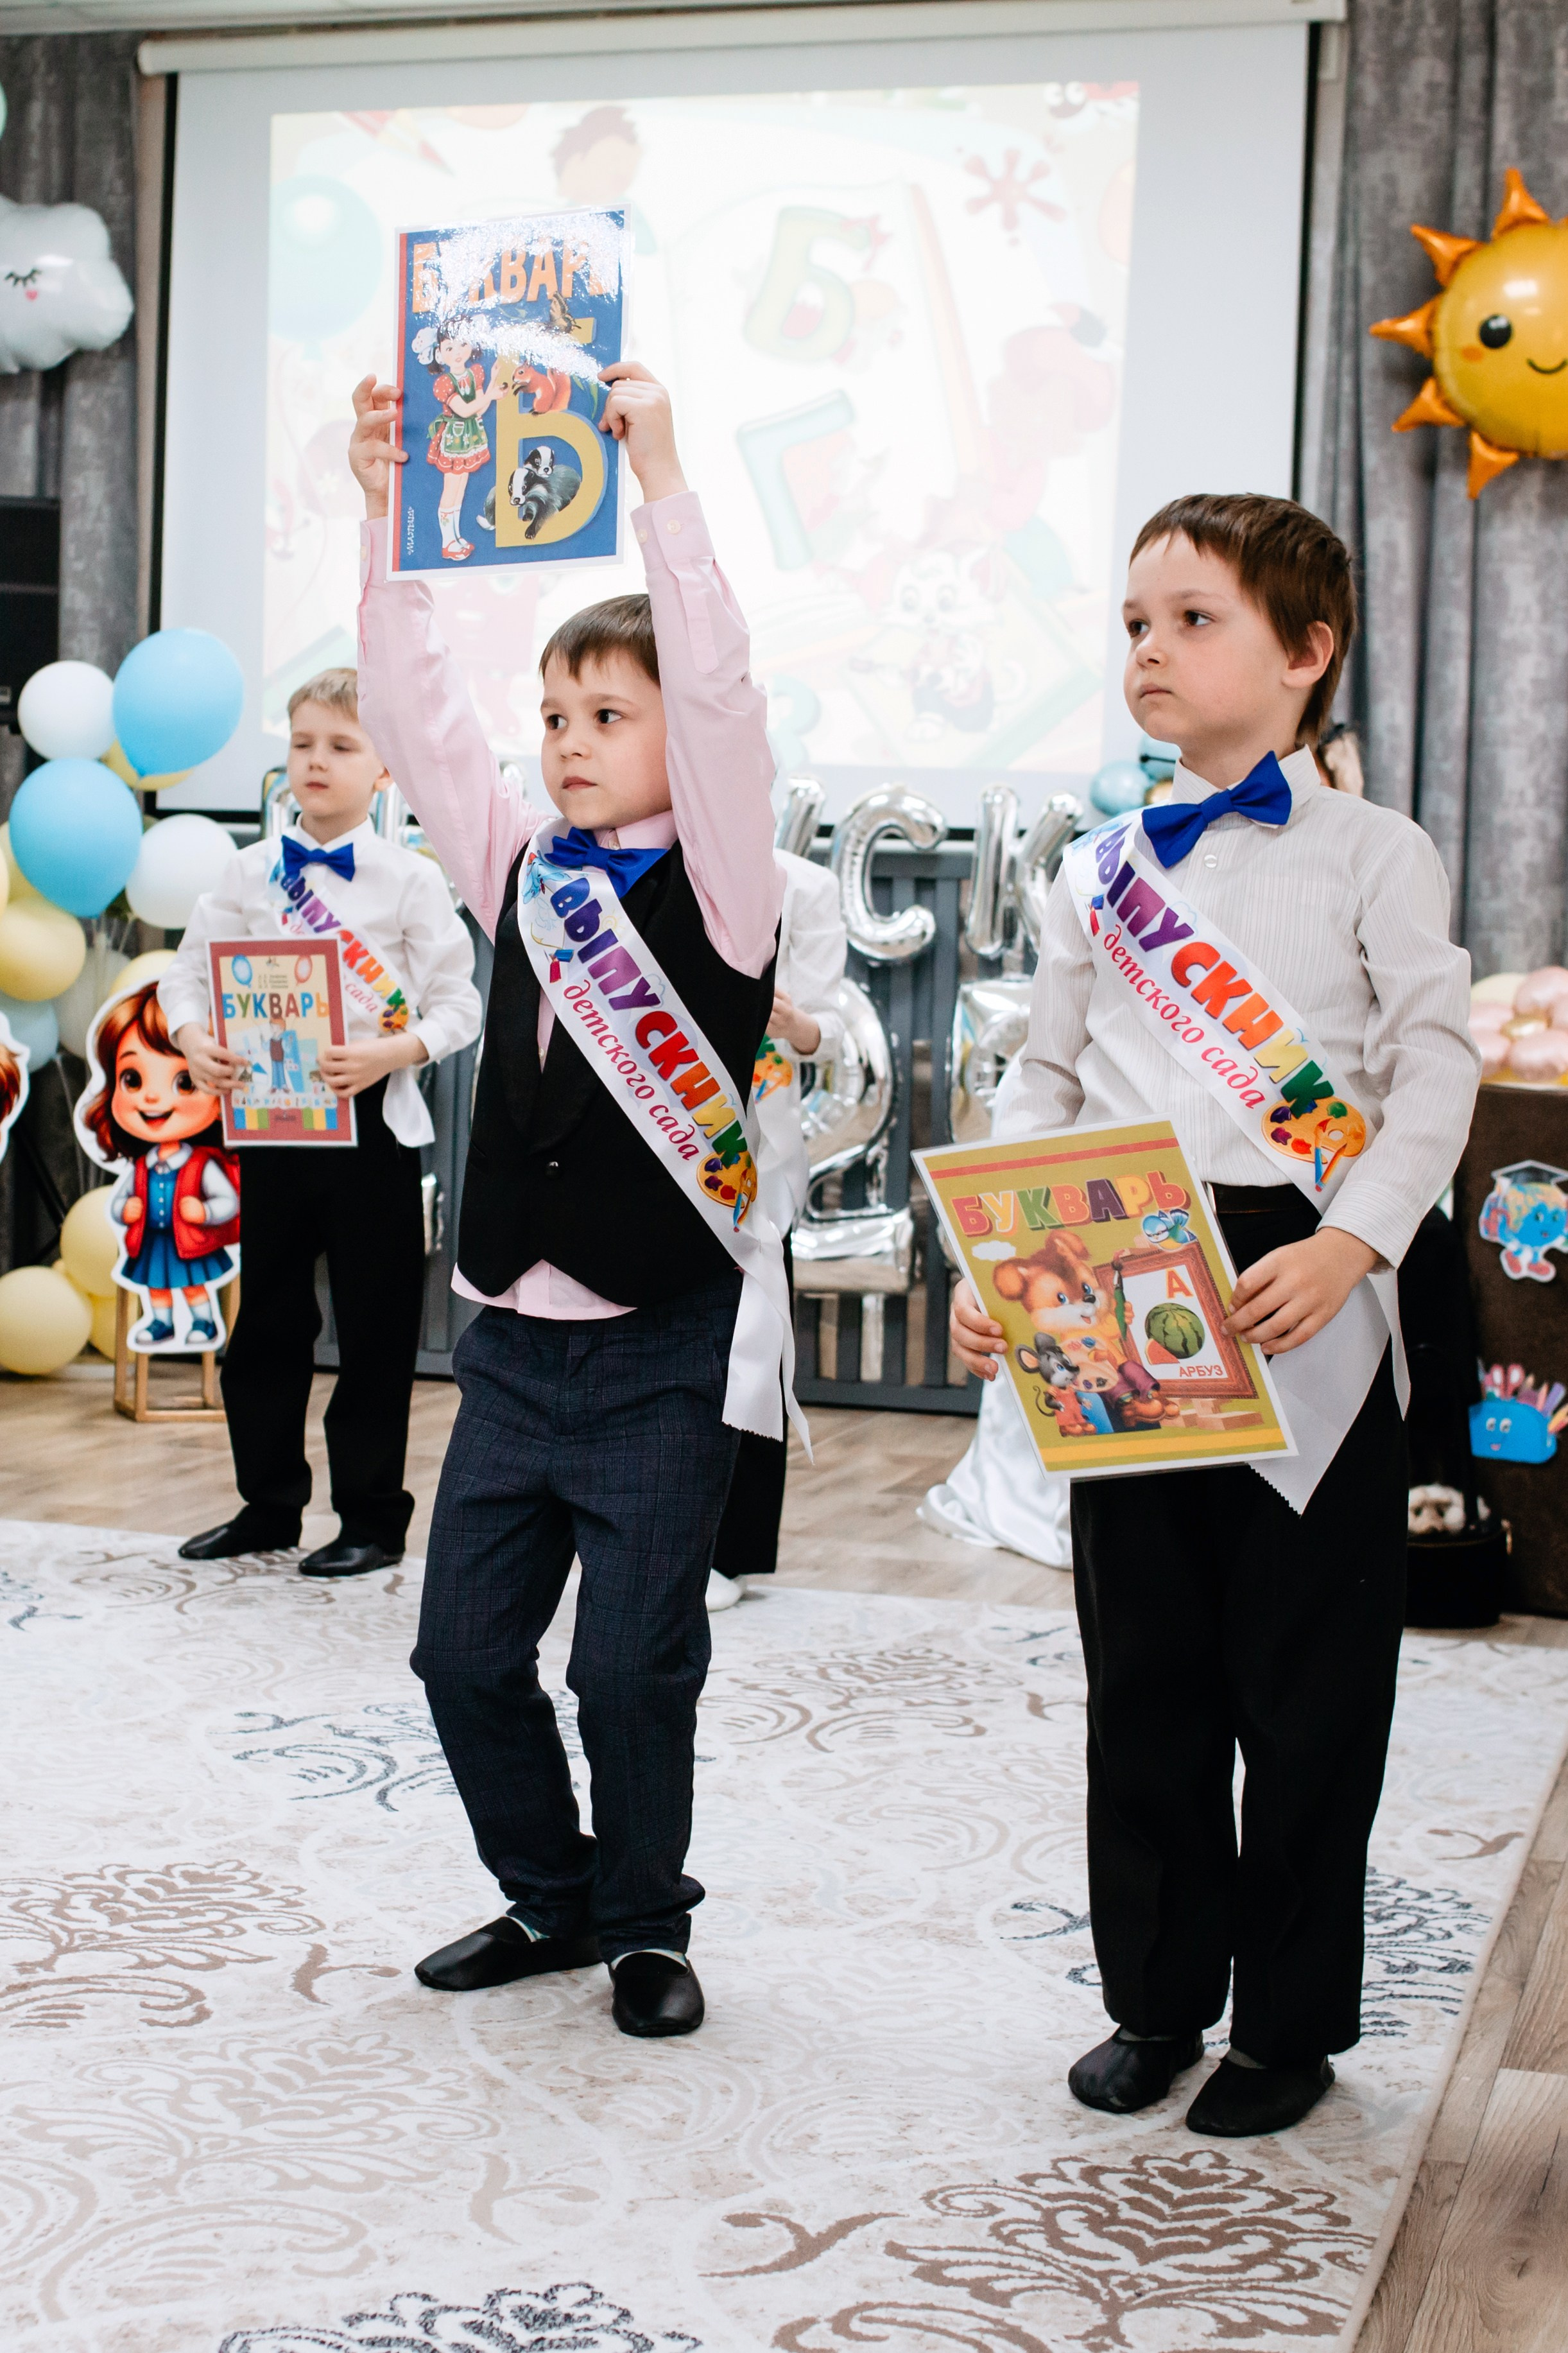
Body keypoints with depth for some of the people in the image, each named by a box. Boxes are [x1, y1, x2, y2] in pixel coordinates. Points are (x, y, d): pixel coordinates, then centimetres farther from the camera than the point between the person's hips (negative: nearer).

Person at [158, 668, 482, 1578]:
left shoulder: (411, 878, -4)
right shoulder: (251, 871, 7)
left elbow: (458, 1001, -6)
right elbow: (192, 970, 10)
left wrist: (394, 1051, -22)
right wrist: (194, 1037, -9)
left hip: (373, 1119, -4)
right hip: (269, 1117, 4)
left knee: (376, 1330, 3)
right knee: (267, 1320, 12)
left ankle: (373, 1520, 15)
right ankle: (268, 1507, 27)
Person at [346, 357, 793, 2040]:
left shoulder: (721, 888, -6)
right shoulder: (520, 873, 9)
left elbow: (721, 697, -19)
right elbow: (415, 716, 6)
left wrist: (662, 480, -24)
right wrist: (387, 513, 0)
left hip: (668, 1345, -5)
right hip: (513, 1332, 6)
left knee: (633, 1662, 1)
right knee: (465, 1650, 8)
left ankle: (644, 1925, 22)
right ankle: (550, 1900, 28)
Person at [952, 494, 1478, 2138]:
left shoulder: (1372, 855, 0)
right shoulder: (1097, 871, 12)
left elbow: (1436, 1069, -7)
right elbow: (1044, 1085, 12)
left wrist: (1352, 1243, -21)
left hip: (1303, 1309, -4)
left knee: (1307, 1683, 4)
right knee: (1143, 1675, 11)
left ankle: (1290, 2021, 19)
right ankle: (1156, 1998, 25)